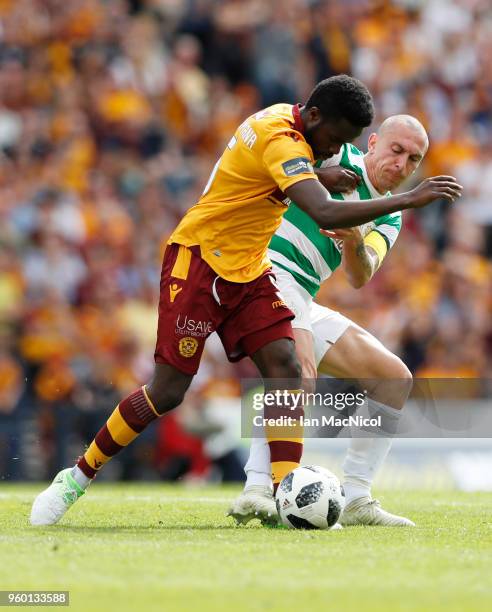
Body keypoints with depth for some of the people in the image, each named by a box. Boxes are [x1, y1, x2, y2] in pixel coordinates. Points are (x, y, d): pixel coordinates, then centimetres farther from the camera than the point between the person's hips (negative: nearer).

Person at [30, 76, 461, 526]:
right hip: (199, 261, -9)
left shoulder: (283, 119, 3)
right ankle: (78, 477, 10)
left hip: (247, 270, 9)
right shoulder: (281, 142, -25)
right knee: (167, 392, -6)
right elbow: (325, 214, -37)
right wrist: (409, 200, -35)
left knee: (285, 367, -10)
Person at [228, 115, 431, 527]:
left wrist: (354, 245, -26)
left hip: (303, 305, 8)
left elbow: (359, 277, -4)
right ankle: (259, 490, -43)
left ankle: (355, 499, 5)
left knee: (395, 379, 6)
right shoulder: (335, 154, -2)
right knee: (299, 368, -35)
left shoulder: (389, 219, 15)